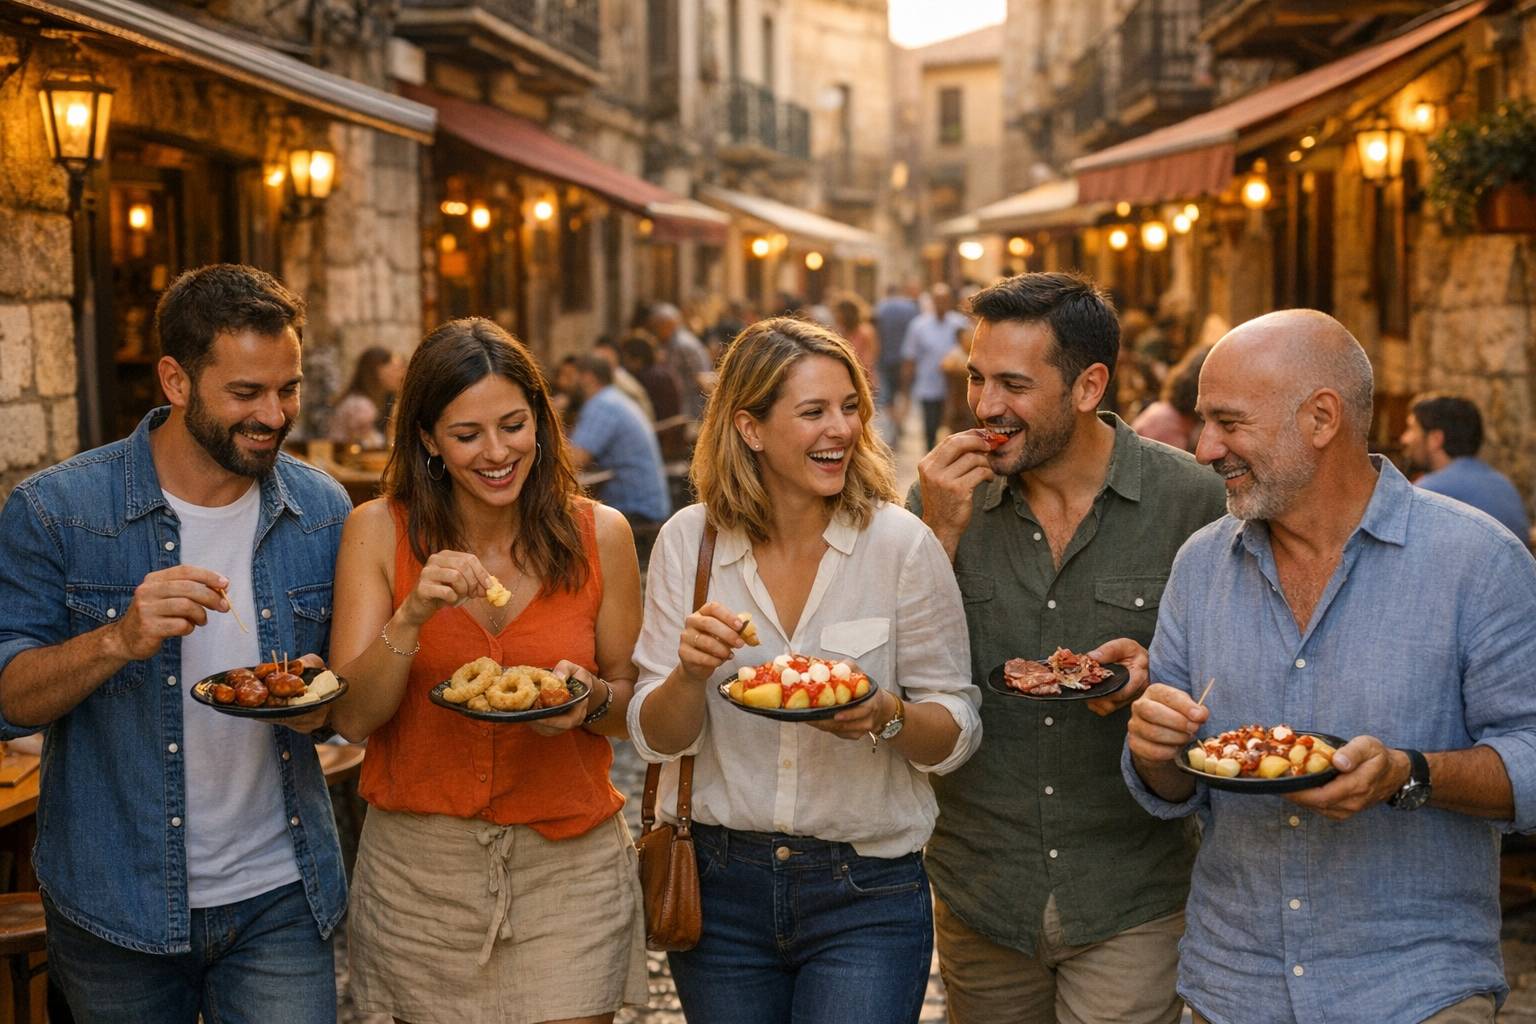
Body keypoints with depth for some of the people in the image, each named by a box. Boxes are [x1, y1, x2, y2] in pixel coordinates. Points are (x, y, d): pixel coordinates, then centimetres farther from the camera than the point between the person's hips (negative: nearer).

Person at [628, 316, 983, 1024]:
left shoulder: (901, 543, -8)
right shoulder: (688, 541, -3)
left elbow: (958, 731, -4)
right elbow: (656, 739, -2)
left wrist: (888, 717, -24)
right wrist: (690, 672, -22)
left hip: (868, 893, -2)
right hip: (719, 886, 2)